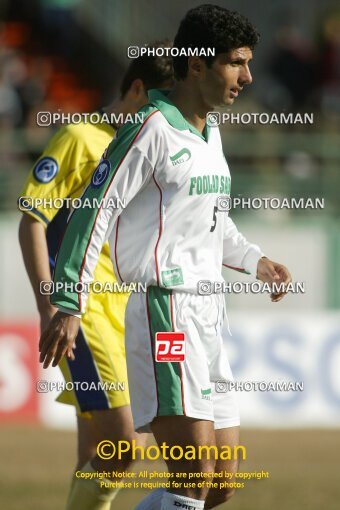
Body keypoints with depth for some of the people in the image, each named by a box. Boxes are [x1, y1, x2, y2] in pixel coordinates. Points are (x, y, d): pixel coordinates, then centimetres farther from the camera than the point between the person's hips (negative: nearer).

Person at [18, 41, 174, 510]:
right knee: (124, 440, -17)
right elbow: (32, 222, -11)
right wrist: (50, 307, -18)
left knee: (97, 454, 8)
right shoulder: (81, 139, -7)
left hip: (127, 314, 8)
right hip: (85, 309, -8)